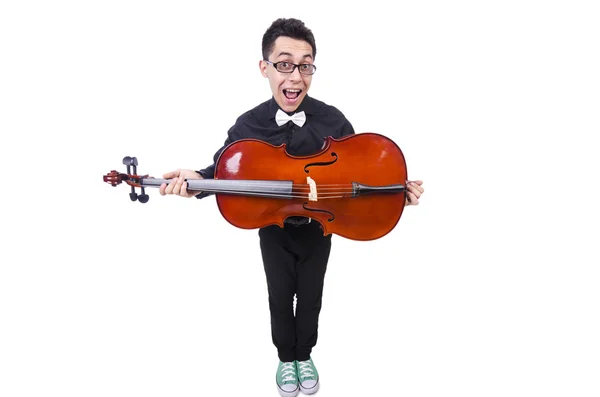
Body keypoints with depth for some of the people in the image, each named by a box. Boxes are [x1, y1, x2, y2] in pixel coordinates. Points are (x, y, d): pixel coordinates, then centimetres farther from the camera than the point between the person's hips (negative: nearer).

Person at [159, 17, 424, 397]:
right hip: (274, 230, 0)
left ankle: (305, 355, 43)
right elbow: (224, 166, -7)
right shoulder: (248, 125, -17)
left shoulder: (334, 121, -17)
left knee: (310, 297, 18)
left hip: (318, 228, 1)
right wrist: (198, 179, -29)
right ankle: (286, 357, 41)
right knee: (280, 299, 16)